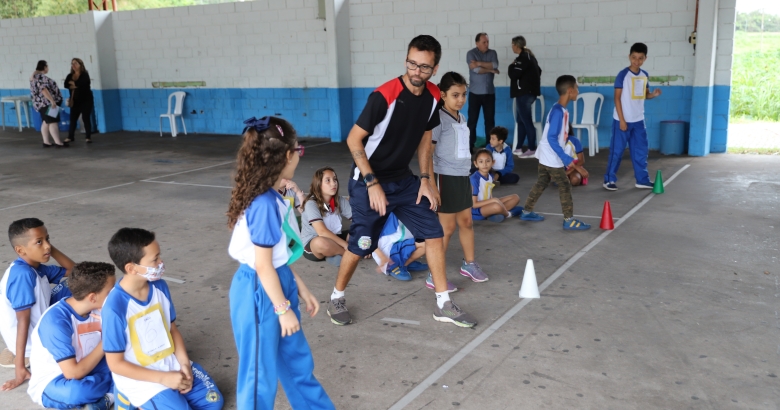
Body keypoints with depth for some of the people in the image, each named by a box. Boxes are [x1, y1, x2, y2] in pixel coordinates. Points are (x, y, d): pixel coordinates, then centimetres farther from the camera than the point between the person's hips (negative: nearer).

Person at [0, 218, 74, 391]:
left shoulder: (37, 268, 2)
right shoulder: (23, 274, -25)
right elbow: (23, 320, -27)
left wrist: (50, 249, -3)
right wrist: (20, 367, -25)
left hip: (38, 326, 9)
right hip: (31, 340, -9)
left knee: (69, 286, 10)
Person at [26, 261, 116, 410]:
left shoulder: (98, 309, -7)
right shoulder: (57, 321, -27)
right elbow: (73, 373, -29)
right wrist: (105, 342, -22)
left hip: (84, 371, 7)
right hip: (51, 384, -7)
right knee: (76, 391, -41)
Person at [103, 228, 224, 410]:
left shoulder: (160, 286, -6)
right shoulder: (115, 308, -24)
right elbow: (115, 363, -17)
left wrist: (184, 363, -8)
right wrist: (163, 378, -19)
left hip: (171, 365, 6)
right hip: (141, 379, -6)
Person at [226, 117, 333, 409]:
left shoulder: (271, 198, 4)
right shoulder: (264, 204, -25)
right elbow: (263, 266, -21)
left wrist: (300, 288, 17)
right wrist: (284, 309, -13)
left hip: (276, 285, 10)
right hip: (259, 293, -10)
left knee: (297, 360, 23)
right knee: (261, 372, 9)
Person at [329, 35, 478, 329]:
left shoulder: (433, 96, -4)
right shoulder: (384, 95, -24)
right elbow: (354, 139, -19)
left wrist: (425, 179, 4)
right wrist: (372, 183, -22)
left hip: (404, 180, 6)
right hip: (369, 182, -6)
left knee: (434, 234, 3)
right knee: (360, 246, -1)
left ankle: (443, 305, 15)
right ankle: (336, 298, 25)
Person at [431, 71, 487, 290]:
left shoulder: (461, 118, 11)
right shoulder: (439, 118, -14)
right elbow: (427, 151, -16)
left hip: (462, 177, 8)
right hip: (446, 177, -8)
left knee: (466, 222, 17)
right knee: (447, 227, -2)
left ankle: (469, 264, 35)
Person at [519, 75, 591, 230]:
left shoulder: (561, 110, 7)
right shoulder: (558, 111, -23)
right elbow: (552, 139, -27)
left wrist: (566, 159, 21)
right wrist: (568, 161, -27)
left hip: (546, 157, 9)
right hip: (552, 158, -9)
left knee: (541, 183, 18)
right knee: (565, 187, -2)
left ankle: (527, 212, 27)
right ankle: (569, 220, 5)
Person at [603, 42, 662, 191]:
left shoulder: (645, 75, 6)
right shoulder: (623, 75, -12)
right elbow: (617, 98, -12)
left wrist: (654, 94, -7)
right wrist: (622, 120, -15)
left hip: (639, 120, 6)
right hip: (622, 120, -6)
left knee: (641, 150, 10)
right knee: (617, 150, -1)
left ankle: (642, 179, 20)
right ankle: (609, 180, 8)